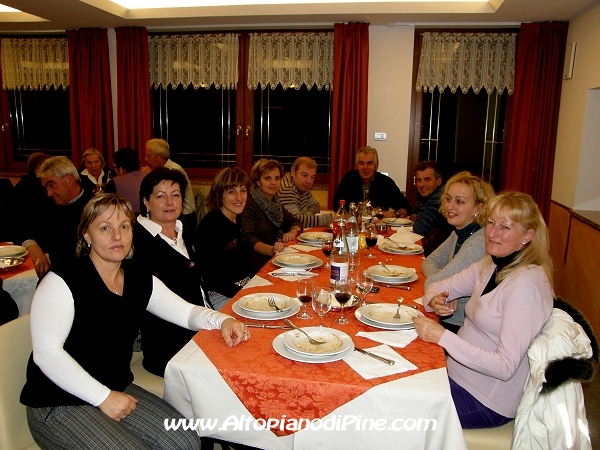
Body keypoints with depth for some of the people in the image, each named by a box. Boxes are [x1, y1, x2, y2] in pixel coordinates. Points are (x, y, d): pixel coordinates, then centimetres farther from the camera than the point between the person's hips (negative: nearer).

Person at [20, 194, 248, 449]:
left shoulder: (140, 282, 2)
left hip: (119, 390, 6)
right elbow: (47, 353, -21)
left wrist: (221, 320, -16)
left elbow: (186, 312, 5)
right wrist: (103, 397, -21)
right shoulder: (64, 281, -16)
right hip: (59, 406, -6)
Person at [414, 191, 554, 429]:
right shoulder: (490, 266, 1)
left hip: (485, 401, -7)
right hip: (456, 372, 7)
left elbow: (505, 367, -26)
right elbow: (438, 286, 12)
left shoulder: (527, 285, -24)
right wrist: (434, 300, -11)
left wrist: (443, 336, -28)